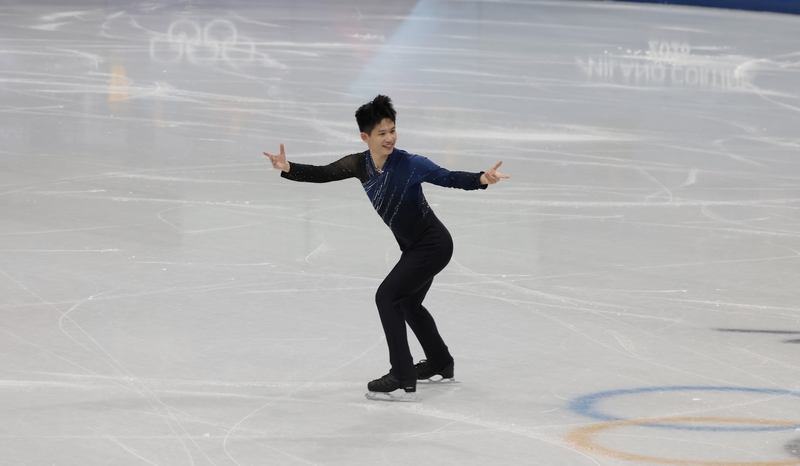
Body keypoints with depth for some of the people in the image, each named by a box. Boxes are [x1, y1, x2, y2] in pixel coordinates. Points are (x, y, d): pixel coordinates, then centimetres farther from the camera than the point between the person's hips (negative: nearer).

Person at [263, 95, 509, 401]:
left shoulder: (410, 165, -25)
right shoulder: (359, 165, -8)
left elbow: (450, 179, -33)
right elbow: (322, 174, -8)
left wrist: (482, 179, -50)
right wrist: (288, 169, -23)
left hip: (433, 245, -9)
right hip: (414, 246, 9)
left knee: (387, 296, -17)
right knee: (408, 303, 27)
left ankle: (403, 380, -15)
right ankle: (440, 364, 50)